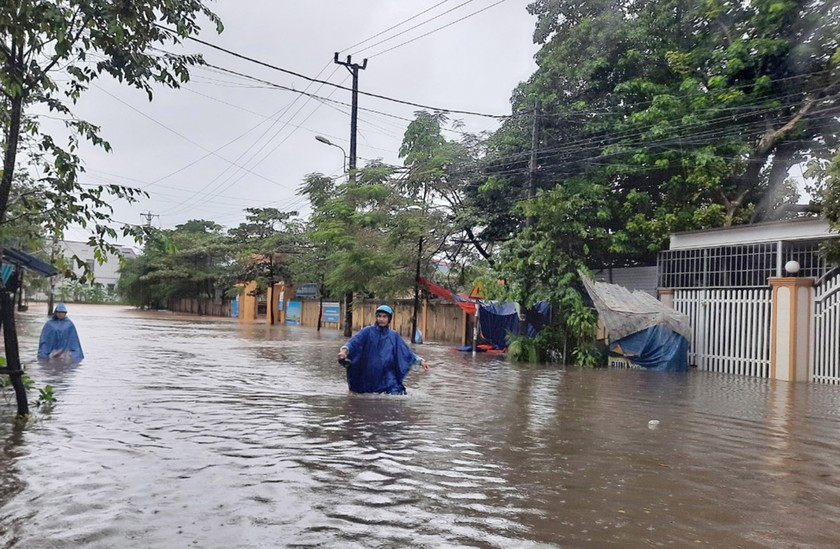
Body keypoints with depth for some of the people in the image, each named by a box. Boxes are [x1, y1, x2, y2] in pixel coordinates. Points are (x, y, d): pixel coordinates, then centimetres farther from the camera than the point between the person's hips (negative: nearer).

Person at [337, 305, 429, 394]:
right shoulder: (368, 331, -2)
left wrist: (420, 361, -3)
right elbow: (354, 341, -16)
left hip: (387, 376, 1)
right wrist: (344, 350, -36)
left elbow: (406, 351, 9)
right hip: (368, 375, -1)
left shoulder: (394, 335, 8)